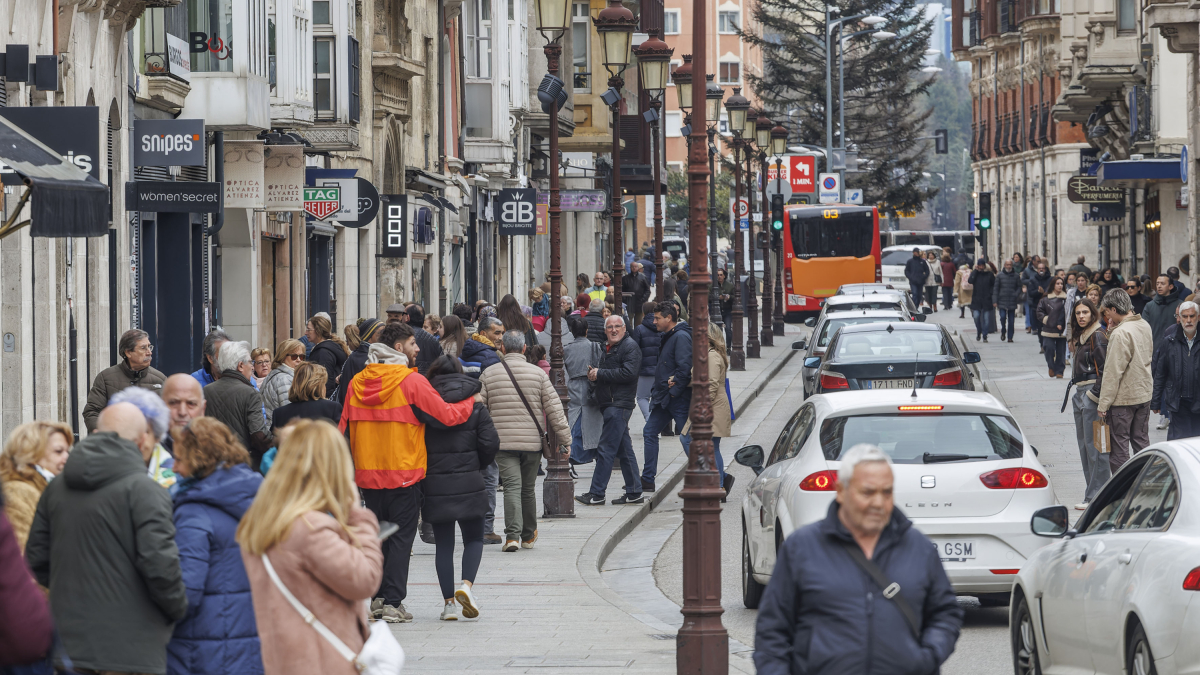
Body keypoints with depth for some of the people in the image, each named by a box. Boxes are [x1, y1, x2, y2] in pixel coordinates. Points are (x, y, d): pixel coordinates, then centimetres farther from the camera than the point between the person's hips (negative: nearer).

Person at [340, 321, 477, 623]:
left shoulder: (357, 383, 5)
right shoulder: (412, 382, -12)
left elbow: (344, 428, 8)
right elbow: (446, 415, -13)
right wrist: (471, 402, 6)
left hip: (368, 473, 5)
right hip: (404, 474, -5)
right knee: (401, 537, 1)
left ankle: (378, 598, 15)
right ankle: (393, 603, -4)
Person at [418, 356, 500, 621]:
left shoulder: (422, 407, -3)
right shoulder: (475, 408, -2)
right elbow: (490, 444, -6)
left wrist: (421, 469, 12)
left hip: (434, 486, 1)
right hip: (468, 484, -1)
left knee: (443, 544, 9)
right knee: (474, 539, 13)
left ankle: (448, 601, 5)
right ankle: (466, 584, -12)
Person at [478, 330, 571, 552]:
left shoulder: (489, 374, 1)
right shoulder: (538, 374, 0)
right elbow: (554, 409, -1)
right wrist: (564, 439, 5)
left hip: (502, 442, -1)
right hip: (532, 442, 1)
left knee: (512, 487, -4)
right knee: (528, 488, 14)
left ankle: (512, 535, -20)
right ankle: (528, 536, 27)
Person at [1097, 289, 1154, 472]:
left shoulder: (1120, 333, -21)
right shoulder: (1145, 326, 4)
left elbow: (1113, 372, -21)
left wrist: (1103, 404, -16)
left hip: (1123, 397, -8)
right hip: (1145, 393, 8)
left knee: (1119, 448, -1)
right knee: (1141, 442, 15)